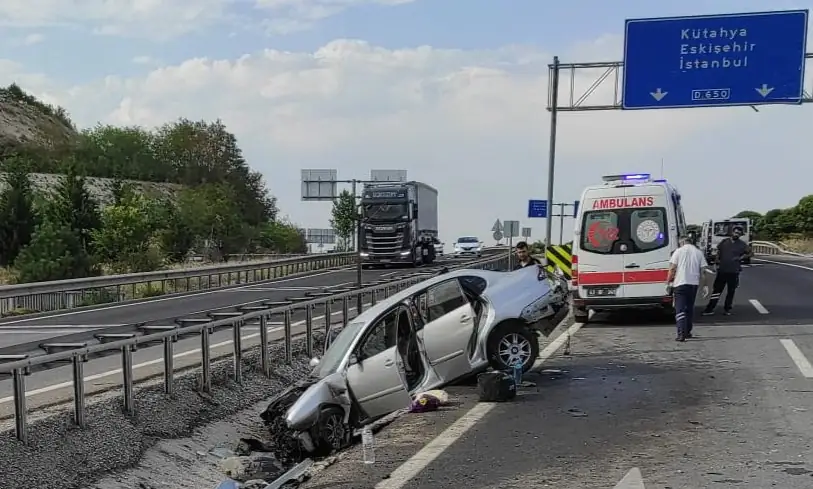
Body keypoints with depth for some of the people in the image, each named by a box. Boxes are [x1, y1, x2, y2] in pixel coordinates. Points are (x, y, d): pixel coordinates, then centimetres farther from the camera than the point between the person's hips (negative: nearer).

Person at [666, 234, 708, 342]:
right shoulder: (699, 252, 10)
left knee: (680, 309, -6)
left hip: (680, 283, -4)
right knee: (690, 308, 18)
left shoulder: (678, 251, 2)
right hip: (694, 283, 4)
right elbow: (703, 270, 5)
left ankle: (681, 334, -18)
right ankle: (688, 332, 23)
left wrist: (668, 282, 1)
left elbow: (672, 268, -6)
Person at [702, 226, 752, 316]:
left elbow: (749, 253, 7)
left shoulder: (742, 244, 1)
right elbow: (718, 250, 19)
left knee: (731, 292, 8)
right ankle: (709, 309, 1)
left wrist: (741, 257, -7)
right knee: (716, 290, 0)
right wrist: (718, 259, 6)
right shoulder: (725, 241, 5)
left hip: (734, 272, 0)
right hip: (722, 270, 1)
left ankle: (727, 309, 20)